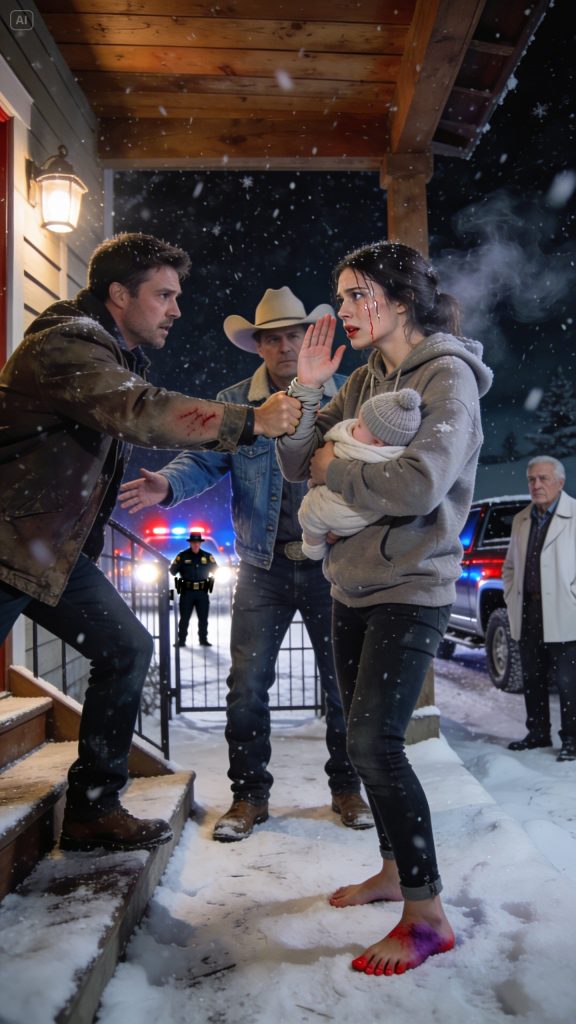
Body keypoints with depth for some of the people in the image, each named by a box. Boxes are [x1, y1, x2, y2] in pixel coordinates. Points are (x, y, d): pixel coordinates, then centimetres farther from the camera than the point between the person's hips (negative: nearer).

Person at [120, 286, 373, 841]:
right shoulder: (234, 402, 5)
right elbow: (204, 458, -5)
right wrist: (168, 484, -26)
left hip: (331, 562, 0)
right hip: (264, 566, 0)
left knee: (343, 681, 8)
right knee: (247, 685, 2)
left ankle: (347, 788, 27)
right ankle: (249, 793, 19)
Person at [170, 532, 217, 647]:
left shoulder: (207, 556, 6)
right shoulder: (182, 556, -1)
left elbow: (215, 570, 7)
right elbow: (172, 570, -4)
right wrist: (171, 569, -20)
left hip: (202, 592, 2)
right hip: (187, 592, -2)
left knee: (203, 618, 8)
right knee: (184, 618, 3)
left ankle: (203, 639, 17)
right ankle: (181, 640, 10)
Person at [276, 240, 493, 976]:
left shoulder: (448, 376, -12)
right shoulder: (364, 379, 10)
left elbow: (421, 484, -26)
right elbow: (299, 462, 6)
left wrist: (334, 468, -13)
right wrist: (305, 389, -7)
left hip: (410, 590, -8)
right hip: (354, 584, 8)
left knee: (373, 741, -13)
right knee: (364, 739, 14)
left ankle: (427, 916, 2)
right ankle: (394, 871, 32)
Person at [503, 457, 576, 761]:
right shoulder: (521, 520, 14)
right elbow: (510, 565, 22)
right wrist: (511, 598, 12)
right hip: (527, 613, 6)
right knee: (532, 679, 13)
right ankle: (538, 733, 24)